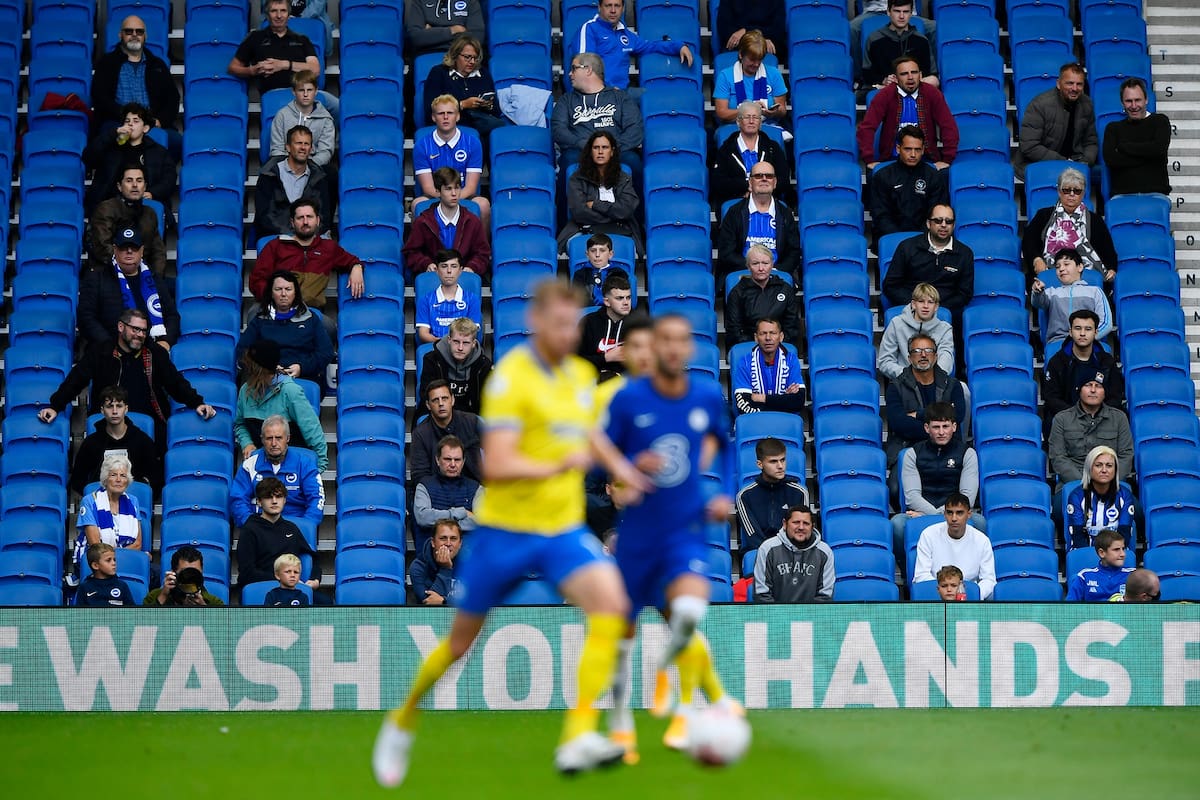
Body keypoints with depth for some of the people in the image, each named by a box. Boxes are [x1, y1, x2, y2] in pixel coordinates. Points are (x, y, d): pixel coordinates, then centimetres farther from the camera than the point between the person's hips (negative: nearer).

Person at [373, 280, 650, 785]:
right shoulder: (510, 378, -17)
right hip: (504, 530, -5)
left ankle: (579, 737, -26)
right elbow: (497, 465, -25)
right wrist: (558, 466, -35)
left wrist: (617, 465, 21)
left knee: (610, 604, -23)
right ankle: (402, 724, 36)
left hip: (563, 530, 5)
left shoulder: (581, 375, 5)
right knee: (461, 640, 10)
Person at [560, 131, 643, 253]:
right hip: (584, 230, -1)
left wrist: (595, 205, -2)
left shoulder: (624, 179, 15)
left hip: (618, 232, 1)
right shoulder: (577, 179, 10)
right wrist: (613, 214, -1)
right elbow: (578, 212, -3)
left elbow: (626, 210, 0)